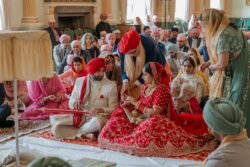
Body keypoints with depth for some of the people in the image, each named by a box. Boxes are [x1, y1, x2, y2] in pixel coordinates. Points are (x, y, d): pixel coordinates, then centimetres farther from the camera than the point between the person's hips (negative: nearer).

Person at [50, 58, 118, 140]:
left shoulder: (111, 85, -2)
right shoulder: (79, 81, 7)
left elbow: (113, 109, -2)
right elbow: (70, 103, 11)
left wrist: (101, 110, -23)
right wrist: (75, 103, -14)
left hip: (98, 117, -3)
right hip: (79, 116, 4)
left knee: (97, 122, -41)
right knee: (54, 119, -20)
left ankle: (73, 130, -16)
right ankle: (86, 134, -22)